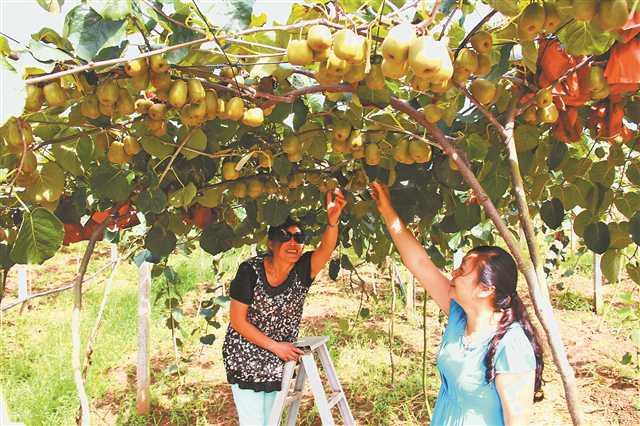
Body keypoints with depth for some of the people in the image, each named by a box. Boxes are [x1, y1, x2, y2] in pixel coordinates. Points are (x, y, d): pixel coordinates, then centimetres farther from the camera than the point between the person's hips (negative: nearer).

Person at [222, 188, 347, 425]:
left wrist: (333, 221, -51)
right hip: (245, 360, -4)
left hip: (279, 362, 4)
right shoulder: (250, 271, -19)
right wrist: (274, 346, -19)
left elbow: (326, 249, -32)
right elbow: (238, 321, -16)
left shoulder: (302, 272, -11)